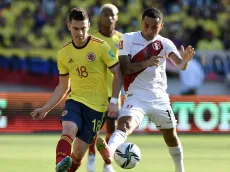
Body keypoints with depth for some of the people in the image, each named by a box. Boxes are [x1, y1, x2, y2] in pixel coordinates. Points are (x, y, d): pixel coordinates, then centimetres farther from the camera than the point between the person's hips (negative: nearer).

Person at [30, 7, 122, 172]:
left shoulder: (100, 47, -6)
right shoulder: (64, 54, 8)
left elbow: (118, 73, -3)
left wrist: (114, 101, -14)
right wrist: (45, 109, 12)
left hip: (97, 105, -2)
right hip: (75, 100, 2)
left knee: (79, 151, -3)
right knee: (68, 130, -30)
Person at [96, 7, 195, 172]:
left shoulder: (165, 43, 0)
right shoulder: (128, 39, -4)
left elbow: (179, 64, -16)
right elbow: (124, 68, -11)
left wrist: (185, 60, -41)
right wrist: (146, 63, -27)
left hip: (159, 98, 3)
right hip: (136, 96, -3)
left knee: (171, 136, 14)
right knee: (125, 124, -30)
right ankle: (109, 152, -56)